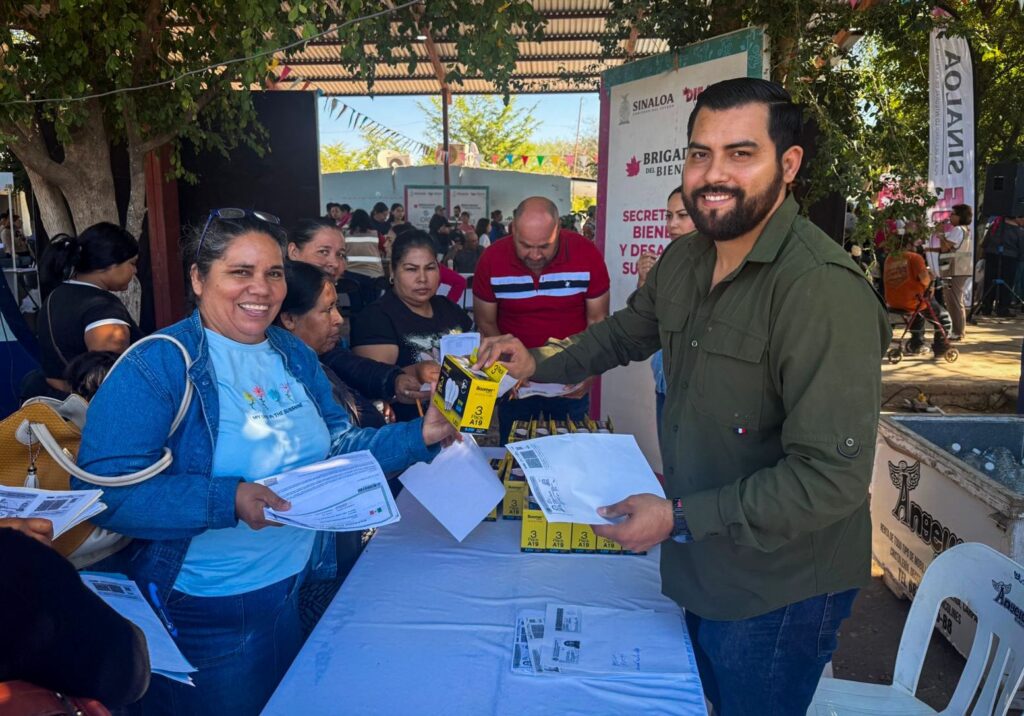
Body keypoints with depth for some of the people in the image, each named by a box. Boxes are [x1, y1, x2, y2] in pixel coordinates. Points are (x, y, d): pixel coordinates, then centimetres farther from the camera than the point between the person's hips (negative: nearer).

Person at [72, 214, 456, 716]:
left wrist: (419, 436, -4)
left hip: (298, 590, 7)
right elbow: (104, 491, -25)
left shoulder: (295, 355, 4)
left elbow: (335, 448, 9)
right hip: (204, 612, -6)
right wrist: (227, 500, -35)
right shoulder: (154, 366, -18)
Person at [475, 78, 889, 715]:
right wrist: (542, 366, 6)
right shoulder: (683, 261, 0)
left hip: (780, 590, -7)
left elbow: (832, 478, -29)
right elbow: (629, 329, 20)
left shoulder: (823, 290, -28)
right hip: (702, 568, 8)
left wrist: (680, 519, -25)